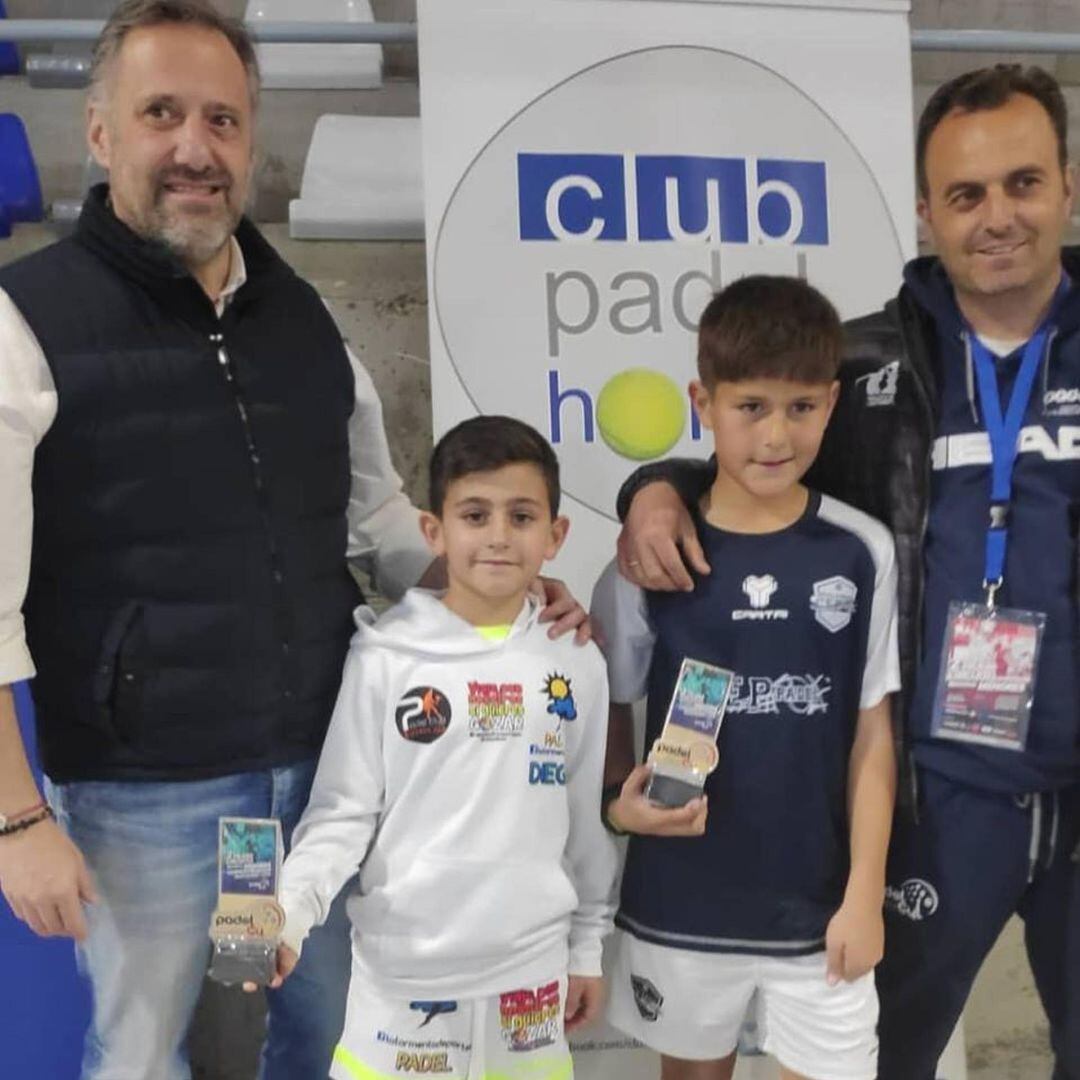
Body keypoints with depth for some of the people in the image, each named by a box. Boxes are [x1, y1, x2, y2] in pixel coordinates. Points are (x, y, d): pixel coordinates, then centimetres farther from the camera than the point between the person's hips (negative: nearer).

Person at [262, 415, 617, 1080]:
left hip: (531, 968, 3)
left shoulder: (577, 666, 0)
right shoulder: (386, 658, -9)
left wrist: (587, 948, 13)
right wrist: (289, 913, -21)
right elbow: (342, 812, -6)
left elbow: (586, 822, 8)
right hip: (404, 969, -2)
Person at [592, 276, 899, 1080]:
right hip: (681, 906, 0)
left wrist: (865, 894, -3)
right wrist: (620, 800, -16)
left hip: (818, 906, 0)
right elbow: (609, 708, 2)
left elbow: (872, 733, -2)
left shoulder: (862, 553, -6)